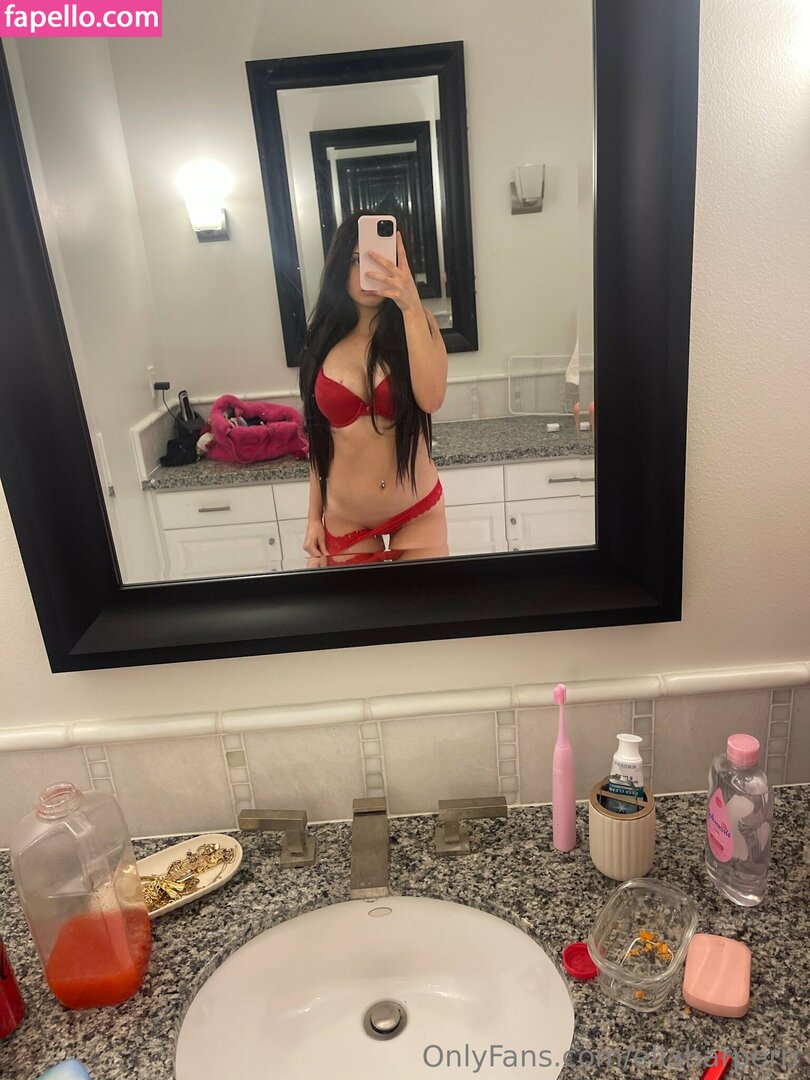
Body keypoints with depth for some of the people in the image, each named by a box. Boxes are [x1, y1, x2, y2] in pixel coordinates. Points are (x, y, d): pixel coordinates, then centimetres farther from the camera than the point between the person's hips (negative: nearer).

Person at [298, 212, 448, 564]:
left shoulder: (417, 325, -5)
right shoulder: (324, 339, 0)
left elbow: (431, 399, -25)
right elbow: (319, 435, 5)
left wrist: (411, 307, -30)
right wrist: (314, 516, 6)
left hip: (417, 512, -1)